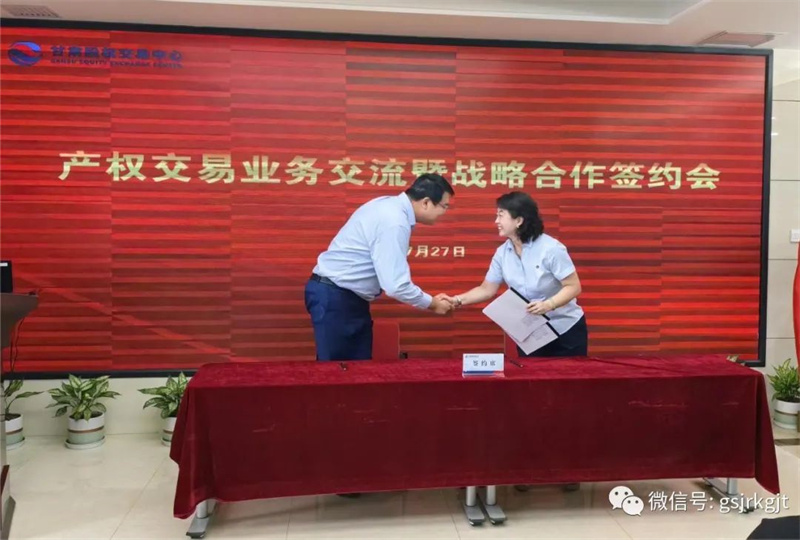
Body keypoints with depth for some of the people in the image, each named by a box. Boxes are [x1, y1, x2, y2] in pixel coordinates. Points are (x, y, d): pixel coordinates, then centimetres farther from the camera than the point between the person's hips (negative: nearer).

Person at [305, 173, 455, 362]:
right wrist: (431, 303, -10)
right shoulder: (394, 222, -24)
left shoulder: (390, 206, 6)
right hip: (333, 297, -10)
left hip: (349, 296, 10)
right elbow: (396, 286, -25)